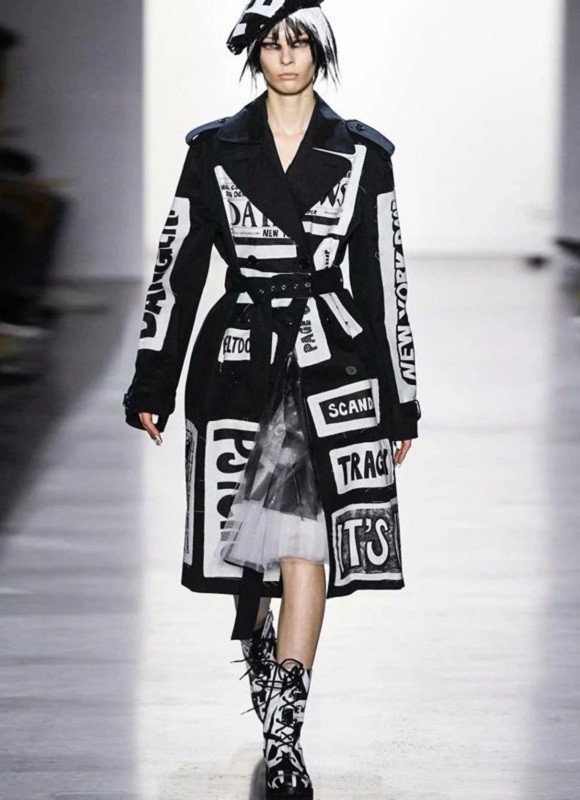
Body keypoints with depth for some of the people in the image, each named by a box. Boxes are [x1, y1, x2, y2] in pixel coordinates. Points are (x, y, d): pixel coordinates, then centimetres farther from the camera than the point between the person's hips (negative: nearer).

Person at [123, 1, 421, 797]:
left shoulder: (362, 154, 4)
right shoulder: (214, 150, 5)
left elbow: (384, 279, 6)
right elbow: (177, 265, 7)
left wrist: (400, 401, 5)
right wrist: (152, 383, 5)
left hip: (331, 357, -1)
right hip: (239, 354, 1)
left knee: (305, 541, -9)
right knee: (245, 534, 7)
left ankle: (284, 731, -7)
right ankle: (256, 641, 39)